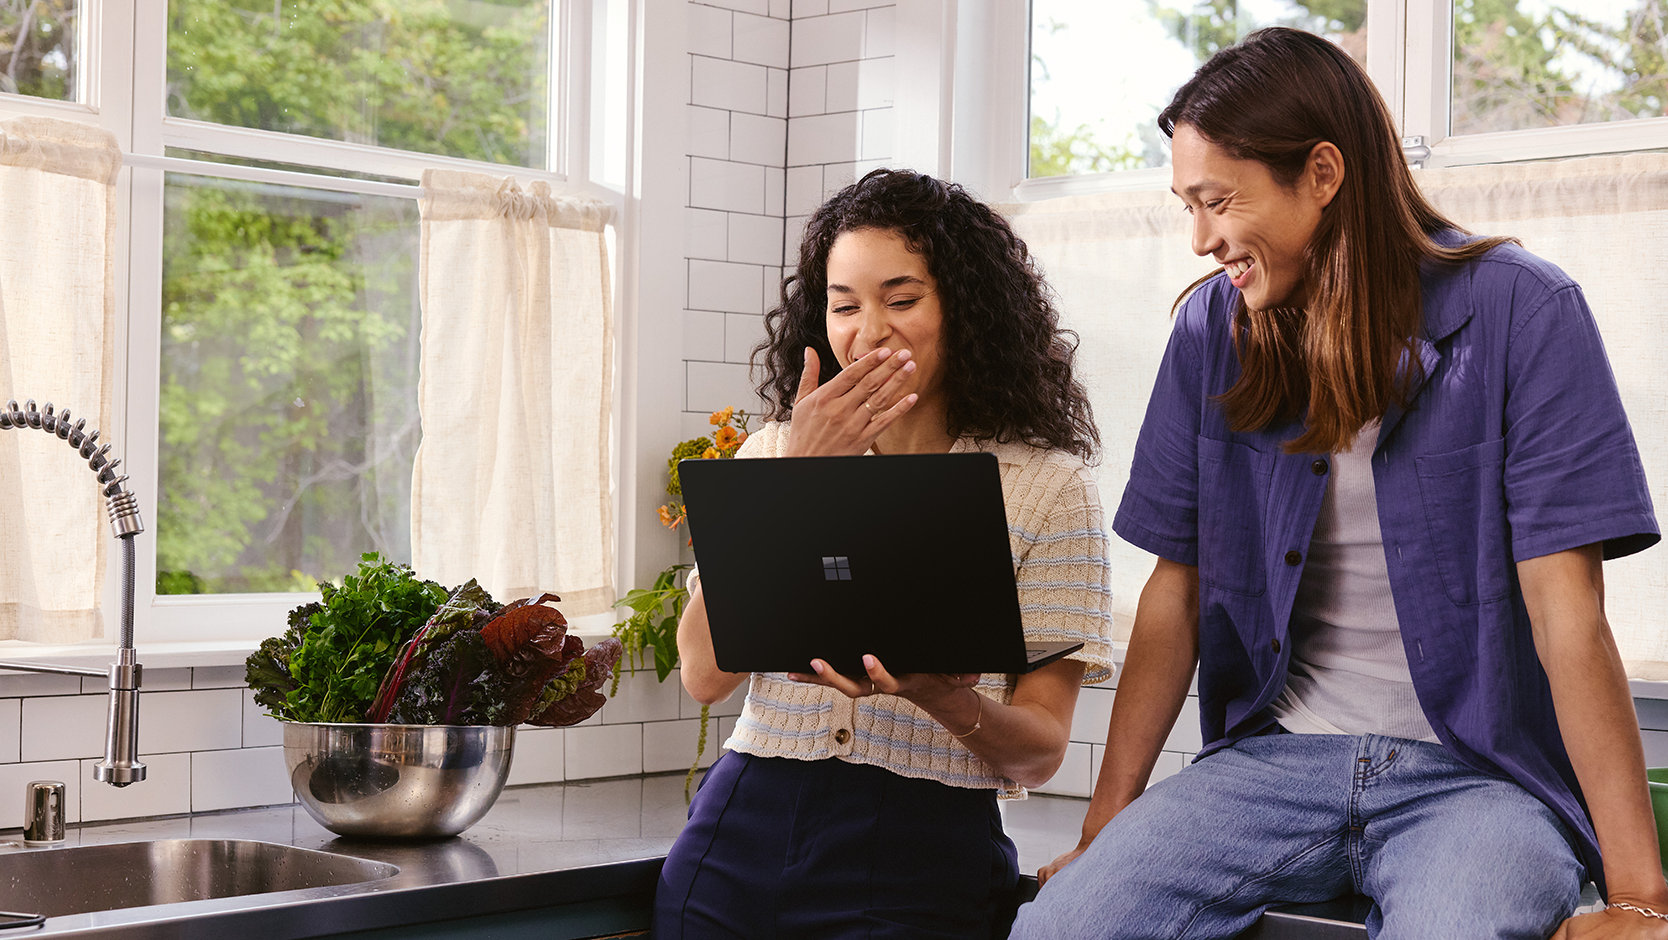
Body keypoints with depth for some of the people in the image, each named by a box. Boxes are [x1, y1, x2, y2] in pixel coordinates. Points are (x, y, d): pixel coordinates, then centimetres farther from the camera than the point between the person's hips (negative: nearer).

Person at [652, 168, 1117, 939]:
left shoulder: (1047, 487, 0)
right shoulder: (771, 454, 10)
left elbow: (1041, 750, -3)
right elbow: (704, 673, -3)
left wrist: (945, 697, -24)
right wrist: (797, 478, -7)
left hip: (918, 863, -2)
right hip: (743, 841, 3)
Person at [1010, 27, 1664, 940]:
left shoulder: (1521, 312, -7)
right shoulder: (1212, 328, 5)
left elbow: (1570, 618, -11)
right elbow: (1175, 592, 6)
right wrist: (1105, 831, 1)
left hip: (1477, 774, -3)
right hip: (1271, 760, 3)